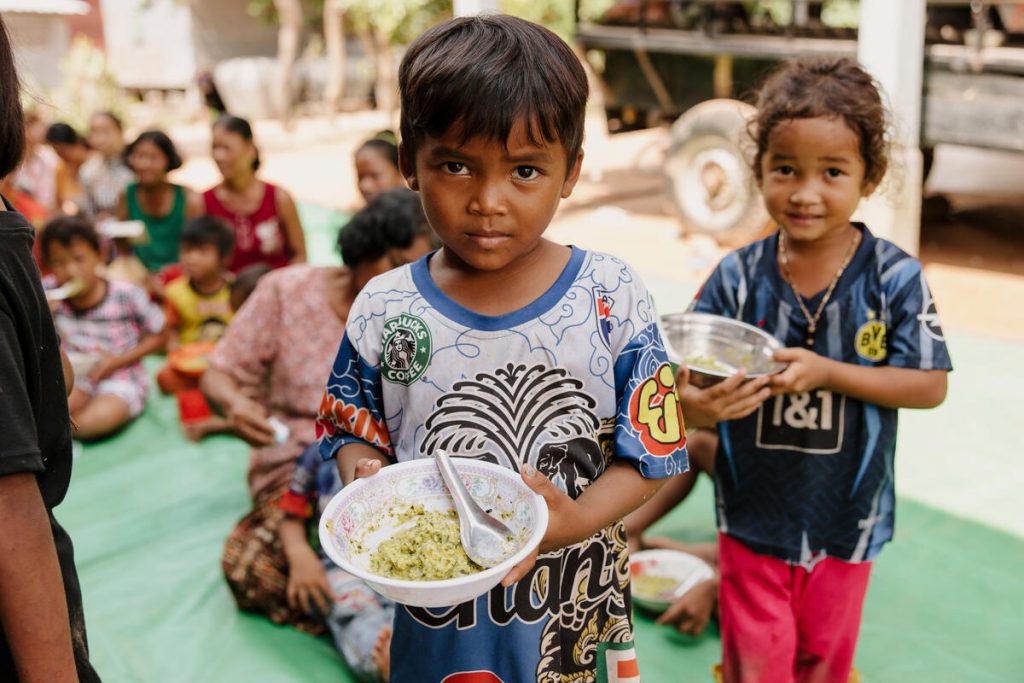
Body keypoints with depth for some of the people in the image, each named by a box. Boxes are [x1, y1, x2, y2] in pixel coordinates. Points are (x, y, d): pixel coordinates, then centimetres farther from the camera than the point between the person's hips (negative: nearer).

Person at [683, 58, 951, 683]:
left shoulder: (895, 278, -13)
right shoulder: (738, 278, -11)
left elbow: (930, 386, -13)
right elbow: (691, 384, -10)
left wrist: (826, 372, -26)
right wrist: (701, 405, -34)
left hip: (845, 522, 0)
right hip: (753, 515, 0)